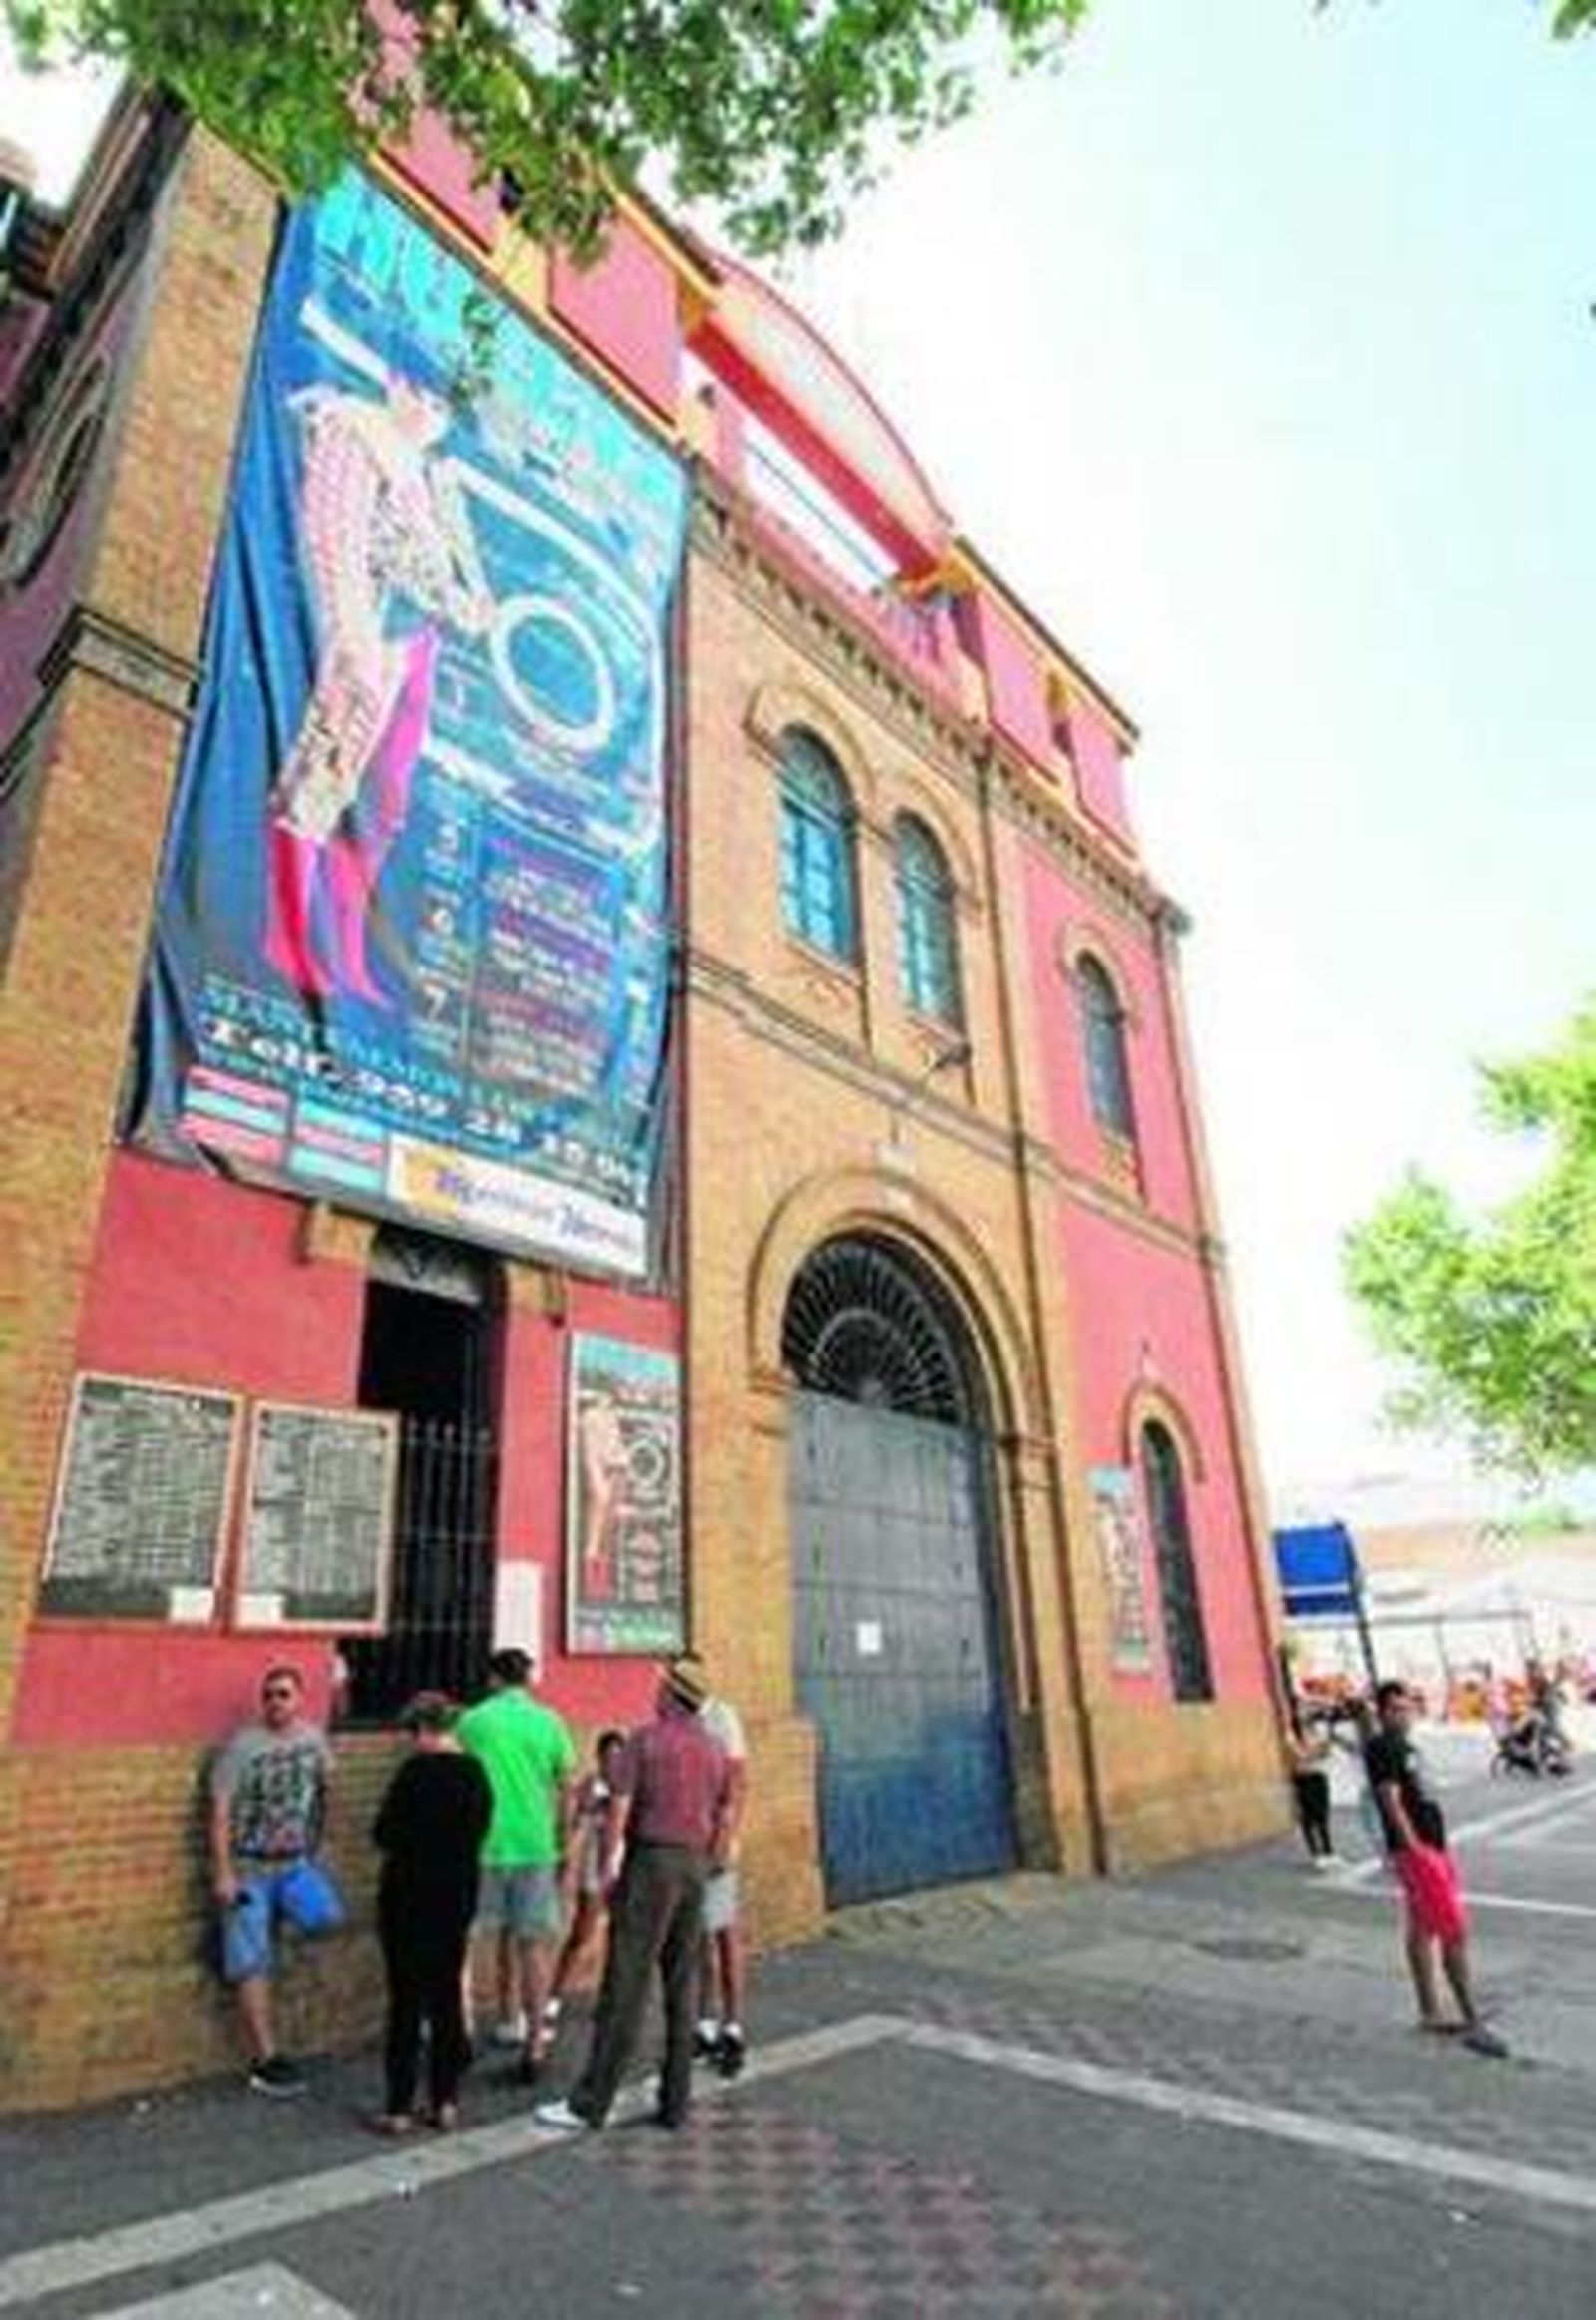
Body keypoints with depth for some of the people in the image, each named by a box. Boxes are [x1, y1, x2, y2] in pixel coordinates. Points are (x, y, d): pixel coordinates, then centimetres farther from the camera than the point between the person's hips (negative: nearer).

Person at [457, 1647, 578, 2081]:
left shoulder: (472, 1721, -2)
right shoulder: (548, 1722, -2)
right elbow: (565, 1791, 3)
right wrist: (562, 1844, 15)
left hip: (488, 1846, 1)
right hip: (536, 1846, 0)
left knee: (505, 1936, 17)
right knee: (534, 1943, 6)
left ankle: (510, 2022, 28)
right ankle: (534, 2041, 4)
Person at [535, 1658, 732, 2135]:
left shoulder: (646, 1739, -8)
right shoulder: (716, 1747, 8)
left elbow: (621, 1808, -11)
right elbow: (724, 1818, 12)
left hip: (652, 1861, -5)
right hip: (694, 1866, 6)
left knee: (626, 1987, -2)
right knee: (682, 1988, 11)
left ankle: (589, 2103, 3)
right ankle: (675, 2101, 16)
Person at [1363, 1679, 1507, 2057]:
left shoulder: (1406, 1747, 14)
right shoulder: (1381, 1748, -15)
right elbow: (1391, 1803, -20)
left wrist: (1439, 1850, 18)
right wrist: (1416, 1849, -23)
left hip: (1433, 1847, 9)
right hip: (1416, 1852, -9)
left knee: (1422, 1931, 14)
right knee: (1456, 1933, -7)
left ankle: (1431, 2012, 22)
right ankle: (1473, 2022, 0)